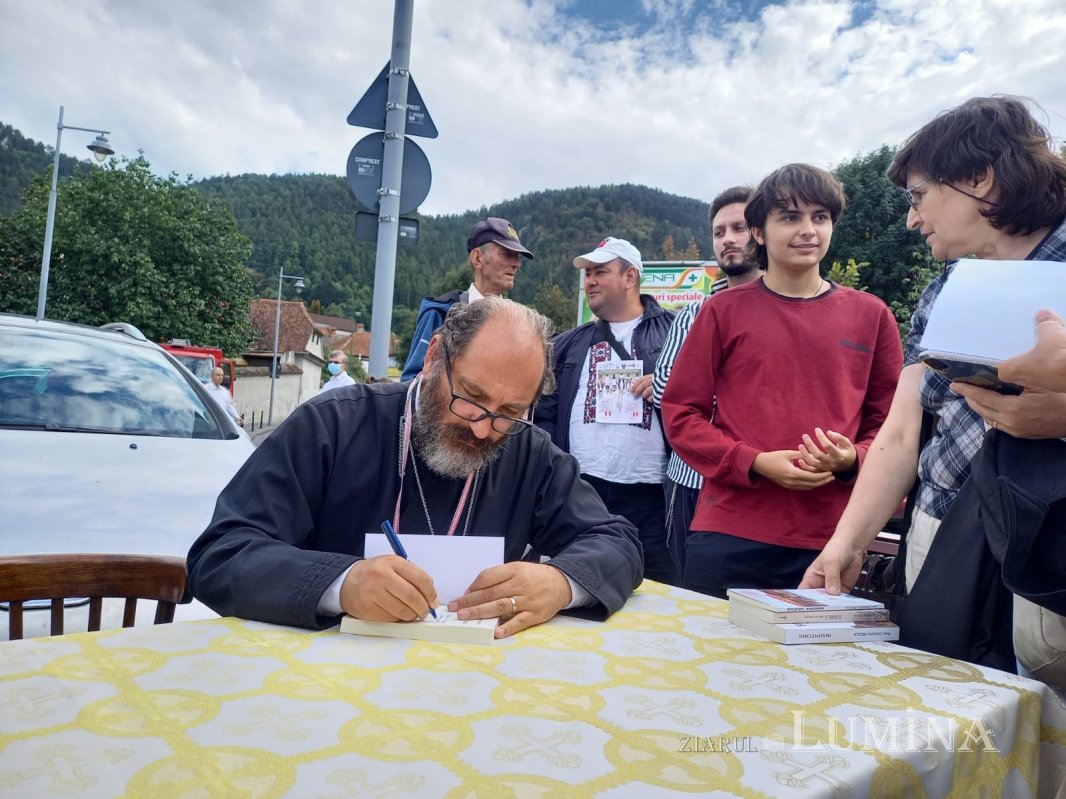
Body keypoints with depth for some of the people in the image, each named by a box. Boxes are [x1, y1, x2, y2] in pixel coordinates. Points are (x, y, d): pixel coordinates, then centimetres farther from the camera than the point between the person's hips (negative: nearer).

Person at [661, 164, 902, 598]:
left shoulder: (871, 316, 8)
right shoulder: (724, 310, 3)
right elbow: (680, 412, 2)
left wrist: (851, 460, -11)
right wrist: (755, 463, -11)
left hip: (829, 545, 2)